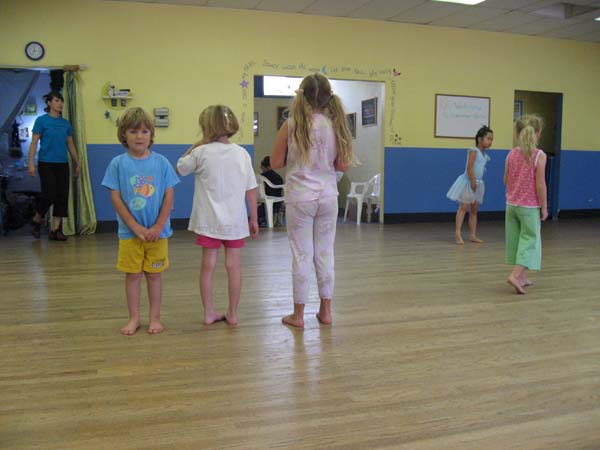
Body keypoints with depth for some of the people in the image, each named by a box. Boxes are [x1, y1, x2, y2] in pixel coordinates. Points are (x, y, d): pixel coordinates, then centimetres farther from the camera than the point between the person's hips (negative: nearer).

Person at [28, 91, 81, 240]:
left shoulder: (66, 123, 10)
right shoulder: (41, 120, -2)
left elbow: (70, 145, 16)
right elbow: (34, 143, -4)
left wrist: (77, 163, 14)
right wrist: (31, 163, -12)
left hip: (62, 164, 5)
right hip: (46, 163, -4)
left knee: (62, 196, 0)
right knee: (49, 195, -9)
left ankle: (55, 229, 6)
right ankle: (36, 221, 18)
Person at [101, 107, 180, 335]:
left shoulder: (161, 162, -3)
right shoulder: (118, 164, -4)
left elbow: (169, 196, -3)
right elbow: (116, 198, -5)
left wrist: (158, 227, -11)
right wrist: (136, 227, -12)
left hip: (158, 231, 0)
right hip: (129, 231, 0)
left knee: (154, 274, 10)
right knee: (132, 274, 9)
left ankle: (155, 317, 23)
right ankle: (134, 318, 24)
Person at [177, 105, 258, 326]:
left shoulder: (201, 152, -8)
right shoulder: (242, 153, -2)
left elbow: (180, 168, 9)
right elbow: (251, 190, -1)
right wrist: (254, 219, 7)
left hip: (209, 220, -1)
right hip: (235, 221, 1)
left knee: (208, 265, 8)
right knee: (233, 265, 8)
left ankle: (209, 313, 17)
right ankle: (232, 313, 17)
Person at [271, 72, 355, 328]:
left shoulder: (291, 125, -9)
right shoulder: (335, 125, -3)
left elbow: (275, 163, -4)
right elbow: (343, 165, 0)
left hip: (299, 198, -2)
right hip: (328, 197, 2)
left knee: (302, 256, 6)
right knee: (325, 254, 13)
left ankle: (298, 314, 15)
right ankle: (325, 311, 22)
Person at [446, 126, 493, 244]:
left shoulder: (485, 155, 13)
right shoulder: (473, 151, -11)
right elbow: (469, 168, -18)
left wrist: (476, 183, 10)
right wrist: (472, 182, -19)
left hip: (478, 183, 8)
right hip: (468, 182, -8)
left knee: (474, 210, 10)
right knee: (463, 207, -7)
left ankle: (473, 235, 15)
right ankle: (458, 233, -8)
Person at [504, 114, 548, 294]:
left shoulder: (511, 154, -1)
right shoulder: (540, 156, -14)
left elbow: (506, 180, 6)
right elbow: (540, 185, -14)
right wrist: (544, 207, -6)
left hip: (511, 204, 5)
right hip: (529, 206, -5)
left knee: (516, 240, 14)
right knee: (529, 241, 3)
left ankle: (522, 276, 25)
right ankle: (515, 275, -12)